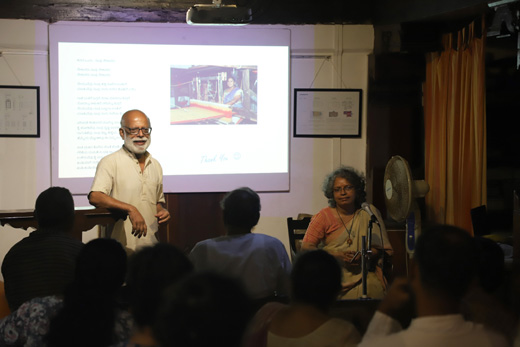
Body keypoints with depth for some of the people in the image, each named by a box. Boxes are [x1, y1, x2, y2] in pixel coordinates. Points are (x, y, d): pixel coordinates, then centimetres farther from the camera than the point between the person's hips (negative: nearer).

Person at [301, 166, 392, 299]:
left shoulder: (369, 212, 10)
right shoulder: (324, 216, 5)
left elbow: (379, 248, 9)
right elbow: (306, 247, -2)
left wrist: (363, 255, -14)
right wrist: (337, 256, -15)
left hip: (362, 272, 1)